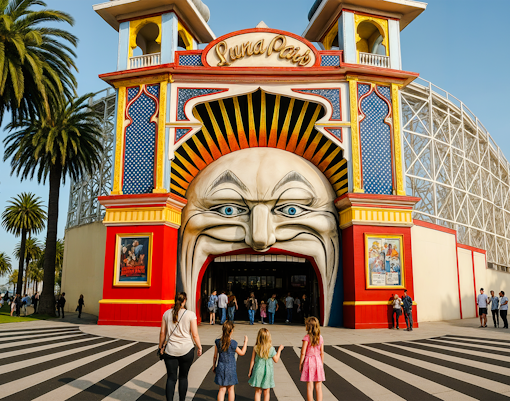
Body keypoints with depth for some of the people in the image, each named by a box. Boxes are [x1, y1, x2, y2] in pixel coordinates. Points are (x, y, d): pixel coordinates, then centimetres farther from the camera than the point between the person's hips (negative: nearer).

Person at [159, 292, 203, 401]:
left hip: (170, 351, 2)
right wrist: (199, 347, 6)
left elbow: (162, 332, 5)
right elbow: (195, 335, -7)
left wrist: (161, 347, 16)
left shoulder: (167, 313, 2)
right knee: (183, 377, 14)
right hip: (186, 350, -2)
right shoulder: (190, 314, -7)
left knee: (171, 378, 7)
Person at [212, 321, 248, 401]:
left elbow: (215, 356, 3)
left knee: (222, 389, 10)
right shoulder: (233, 343, -16)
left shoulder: (218, 342, -7)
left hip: (221, 367, 3)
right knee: (230, 389, 13)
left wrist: (214, 366, 17)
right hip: (230, 368, -3)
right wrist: (246, 342, 8)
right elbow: (242, 353, -2)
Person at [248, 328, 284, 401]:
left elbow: (252, 361, -4)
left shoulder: (256, 348, -10)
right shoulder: (271, 349, -13)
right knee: (266, 392, 13)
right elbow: (276, 360, -1)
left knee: (258, 391, 11)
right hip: (267, 371, -1)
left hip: (258, 371, 1)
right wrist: (279, 349, 8)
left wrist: (250, 371, 8)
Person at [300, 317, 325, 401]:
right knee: (318, 387, 9)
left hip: (309, 361, -4)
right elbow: (322, 353, 5)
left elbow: (303, 352, -12)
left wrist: (300, 364, -2)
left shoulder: (307, 337, -11)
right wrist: (322, 364, 15)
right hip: (318, 361, 4)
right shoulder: (320, 338, 2)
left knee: (309, 387, 3)